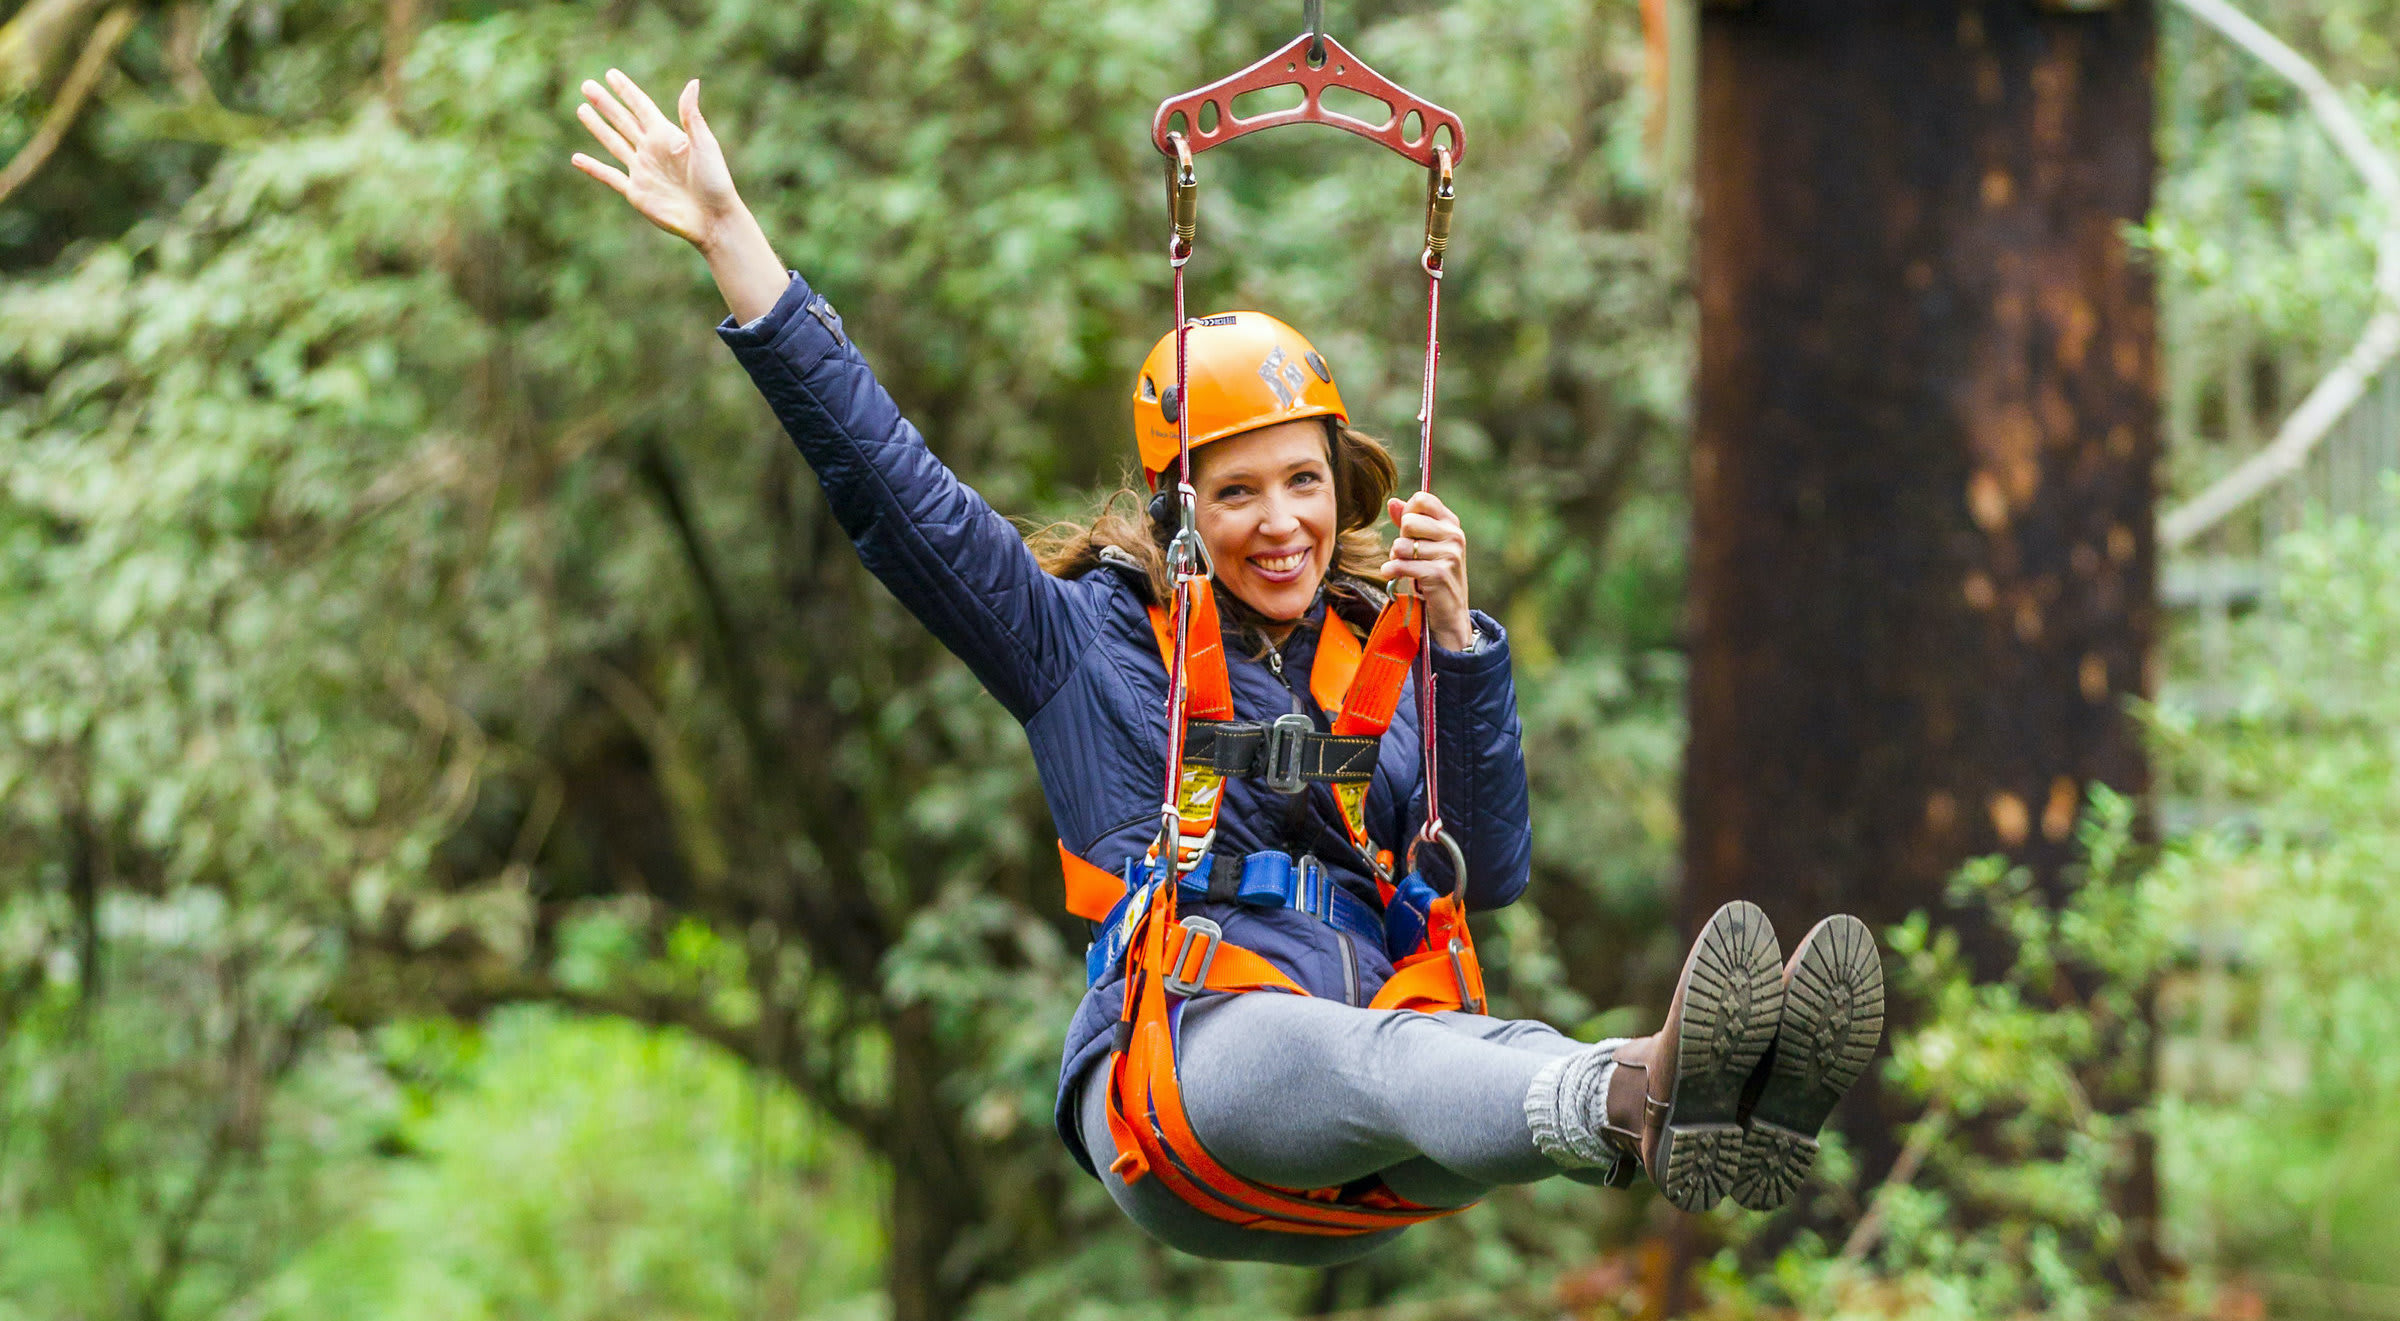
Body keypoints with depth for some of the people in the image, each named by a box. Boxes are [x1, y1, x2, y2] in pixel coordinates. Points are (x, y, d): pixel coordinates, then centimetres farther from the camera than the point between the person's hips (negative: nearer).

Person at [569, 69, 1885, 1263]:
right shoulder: (1089, 639, 15)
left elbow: (1485, 872, 11)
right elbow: (890, 486, 9)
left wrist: (1456, 633, 0)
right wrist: (729, 232, 3)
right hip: (1171, 1052, -4)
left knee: (1495, 1062, -34)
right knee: (1362, 1049, -40)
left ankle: (1675, 1106, -66)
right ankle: (1651, 1101, -68)